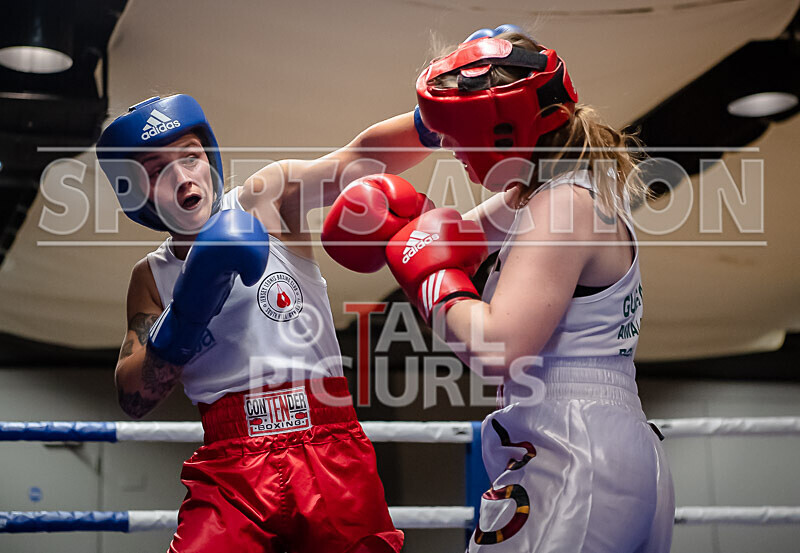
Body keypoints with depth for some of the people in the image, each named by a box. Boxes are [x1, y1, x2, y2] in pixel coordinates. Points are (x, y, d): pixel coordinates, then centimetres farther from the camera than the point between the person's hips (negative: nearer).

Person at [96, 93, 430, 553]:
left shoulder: (267, 200, 6)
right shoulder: (152, 278, 14)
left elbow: (360, 159, -9)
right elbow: (134, 400, 4)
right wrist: (185, 316, -12)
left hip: (332, 451, -1)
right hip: (230, 469, 1)